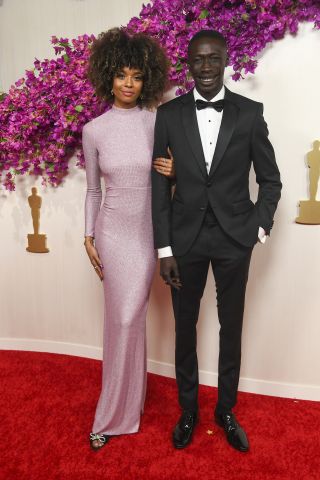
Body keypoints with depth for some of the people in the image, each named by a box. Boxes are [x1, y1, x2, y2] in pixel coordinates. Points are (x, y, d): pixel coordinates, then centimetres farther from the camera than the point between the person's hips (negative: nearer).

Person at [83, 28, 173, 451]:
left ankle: (114, 414, 26)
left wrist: (176, 172, -14)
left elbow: (172, 171, 9)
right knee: (123, 319, 5)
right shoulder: (94, 130, 1)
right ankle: (124, 409, 29)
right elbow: (93, 189, 7)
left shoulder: (158, 121, -1)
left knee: (127, 318, 3)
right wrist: (89, 237, 4)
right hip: (113, 230, 1)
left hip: (148, 231, 0)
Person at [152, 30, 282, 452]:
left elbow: (270, 180, 5)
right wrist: (164, 249, -5)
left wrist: (258, 228, -7)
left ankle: (226, 410, 37)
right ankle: (188, 411, 36)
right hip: (185, 238, 1)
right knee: (185, 328, 13)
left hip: (234, 239, 0)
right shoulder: (168, 114, -1)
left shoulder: (250, 113, -2)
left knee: (232, 329, 13)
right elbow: (160, 186, -2)